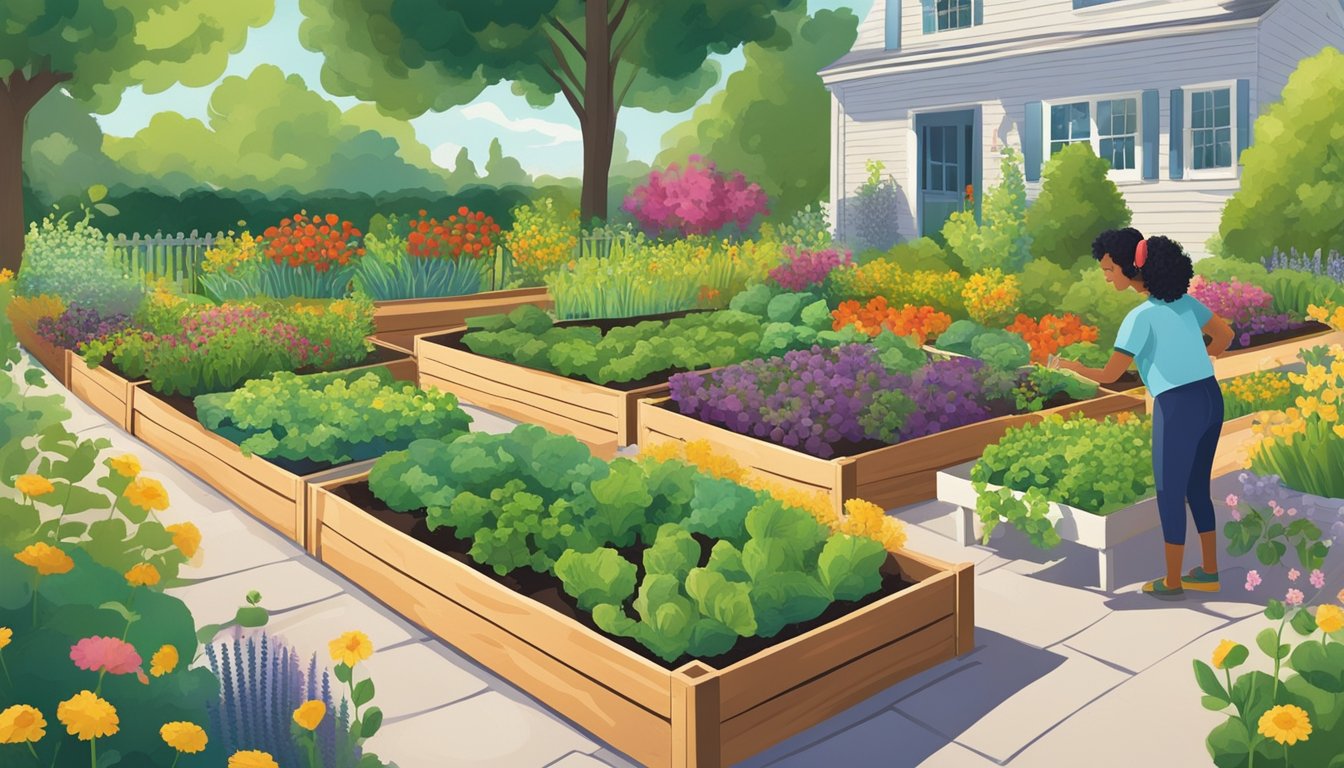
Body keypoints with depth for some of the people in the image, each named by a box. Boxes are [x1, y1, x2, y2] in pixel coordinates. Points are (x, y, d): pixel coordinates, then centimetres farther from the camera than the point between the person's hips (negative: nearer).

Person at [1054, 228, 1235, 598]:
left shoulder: (1141, 316, -14)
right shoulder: (1183, 299, 8)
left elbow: (1108, 375, -11)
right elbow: (1225, 334, 18)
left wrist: (1070, 365, 4)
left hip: (1178, 408, -8)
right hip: (1211, 400, 8)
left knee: (1170, 495, 6)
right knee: (1197, 488, 20)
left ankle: (1172, 582, 17)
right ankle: (1209, 572, 29)